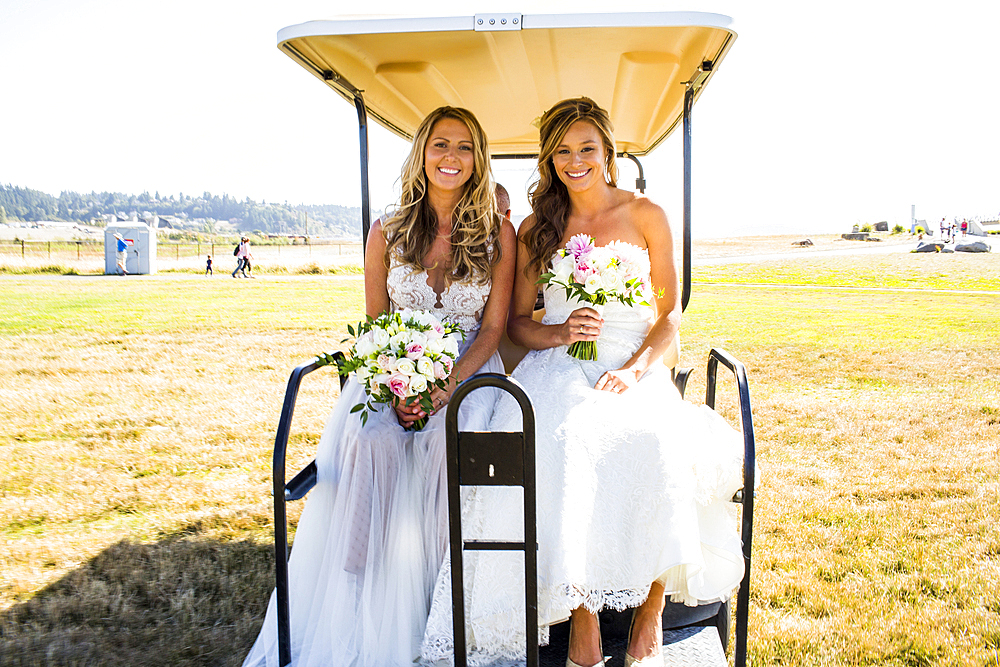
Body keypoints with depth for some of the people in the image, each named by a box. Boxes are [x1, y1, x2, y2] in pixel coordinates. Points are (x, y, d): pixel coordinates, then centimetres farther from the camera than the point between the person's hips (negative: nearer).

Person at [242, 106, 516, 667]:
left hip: (468, 372, -1)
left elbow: (493, 327, -1)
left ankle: (429, 615, -19)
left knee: (446, 442, -33)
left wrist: (446, 386, -17)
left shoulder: (498, 232, 1)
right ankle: (361, 608, -20)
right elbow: (375, 326, 6)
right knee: (367, 443, -30)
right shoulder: (388, 232, 6)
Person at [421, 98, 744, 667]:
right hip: (558, 368, 1)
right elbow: (517, 322, 13)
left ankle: (651, 611, -18)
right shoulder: (536, 229, 13)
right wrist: (561, 332, -9)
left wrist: (635, 368, -11)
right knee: (561, 441, -36)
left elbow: (671, 315, 7)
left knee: (657, 442, -35)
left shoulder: (646, 216, 10)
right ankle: (581, 614, -26)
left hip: (635, 368, 0)